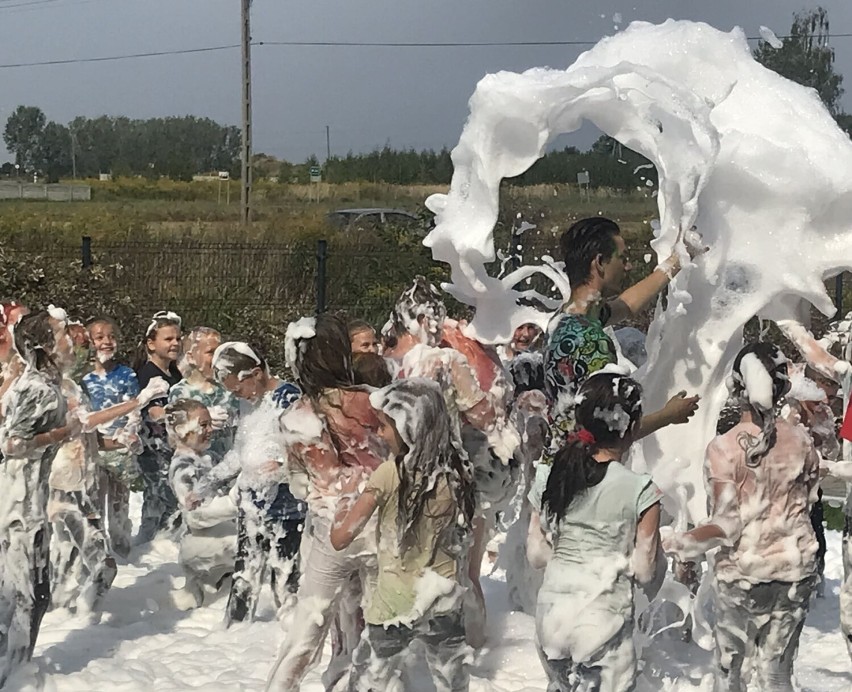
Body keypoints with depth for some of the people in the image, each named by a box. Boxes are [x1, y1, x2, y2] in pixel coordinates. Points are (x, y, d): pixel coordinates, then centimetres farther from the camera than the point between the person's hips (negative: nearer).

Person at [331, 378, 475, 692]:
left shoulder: (389, 473, -18)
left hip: (396, 606, -4)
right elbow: (463, 540, 7)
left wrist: (348, 494, -1)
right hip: (445, 603, 4)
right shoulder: (457, 470, -4)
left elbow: (340, 539, -15)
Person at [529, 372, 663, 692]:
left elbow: (536, 554, 5)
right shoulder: (640, 490, -15)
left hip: (553, 611, 5)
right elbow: (645, 570, -9)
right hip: (603, 619, -5)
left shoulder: (557, 476, 0)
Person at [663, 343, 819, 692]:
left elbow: (727, 524, -19)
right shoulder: (800, 439, -4)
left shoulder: (723, 448, -15)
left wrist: (681, 543, -15)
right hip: (795, 568, 3)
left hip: (741, 572, -3)